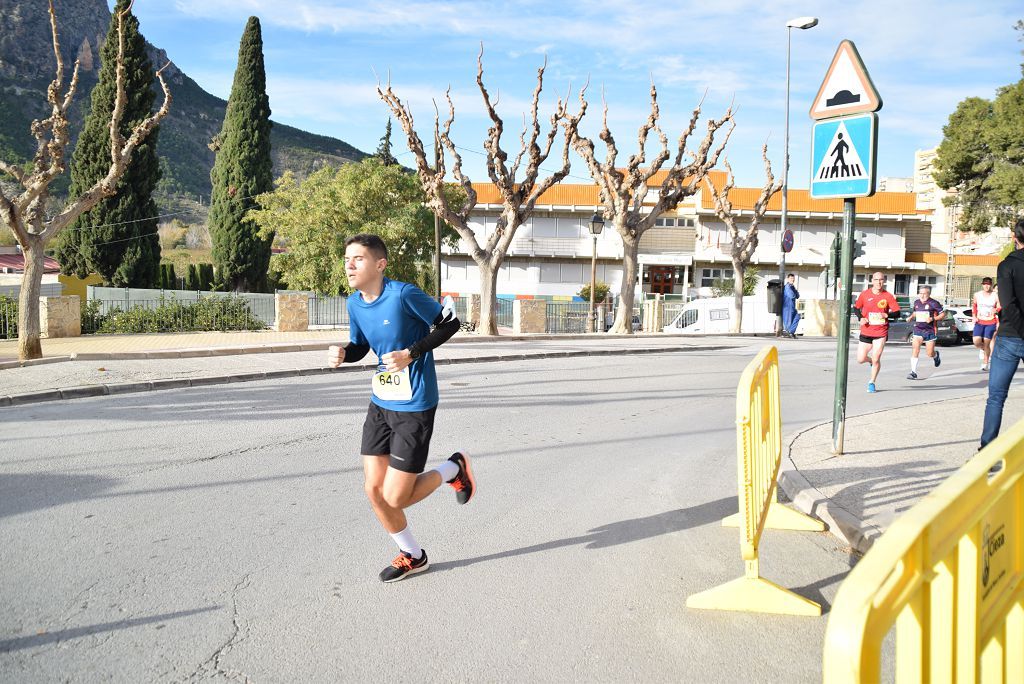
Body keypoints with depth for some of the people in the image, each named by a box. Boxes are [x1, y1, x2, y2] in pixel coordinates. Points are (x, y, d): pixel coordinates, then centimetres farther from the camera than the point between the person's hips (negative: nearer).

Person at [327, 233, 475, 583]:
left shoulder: (403, 294, -19)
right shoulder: (355, 303, 2)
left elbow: (450, 323, -11)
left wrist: (412, 353, -21)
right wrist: (342, 353, -7)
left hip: (414, 407, -7)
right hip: (380, 404, 7)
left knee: (394, 499, -5)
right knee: (373, 491, 7)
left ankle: (453, 469, 22)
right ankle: (412, 556, 30)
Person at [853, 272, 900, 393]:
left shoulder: (888, 296, -4)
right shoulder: (865, 294, 0)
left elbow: (897, 312, -1)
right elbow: (856, 307, 11)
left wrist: (886, 315, -21)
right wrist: (861, 318, -6)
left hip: (881, 332, -2)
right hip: (866, 332, 2)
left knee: (876, 359, -6)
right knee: (860, 359, 1)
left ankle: (872, 383, 15)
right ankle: (872, 360, 37)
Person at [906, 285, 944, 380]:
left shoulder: (933, 303, -10)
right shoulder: (916, 302, 7)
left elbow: (943, 314, -6)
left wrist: (932, 319, -19)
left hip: (930, 330, -3)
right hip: (918, 329, 3)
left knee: (930, 353, 4)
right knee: (915, 349, -14)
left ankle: (936, 355, 43)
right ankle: (913, 372, -14)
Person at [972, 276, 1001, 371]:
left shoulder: (996, 296, -5)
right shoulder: (977, 295, 2)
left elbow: (1000, 309, 2)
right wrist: (974, 316, 9)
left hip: (991, 323, -2)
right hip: (979, 322, 2)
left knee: (987, 343, -4)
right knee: (976, 341, -15)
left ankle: (985, 363, 12)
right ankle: (982, 349, 22)